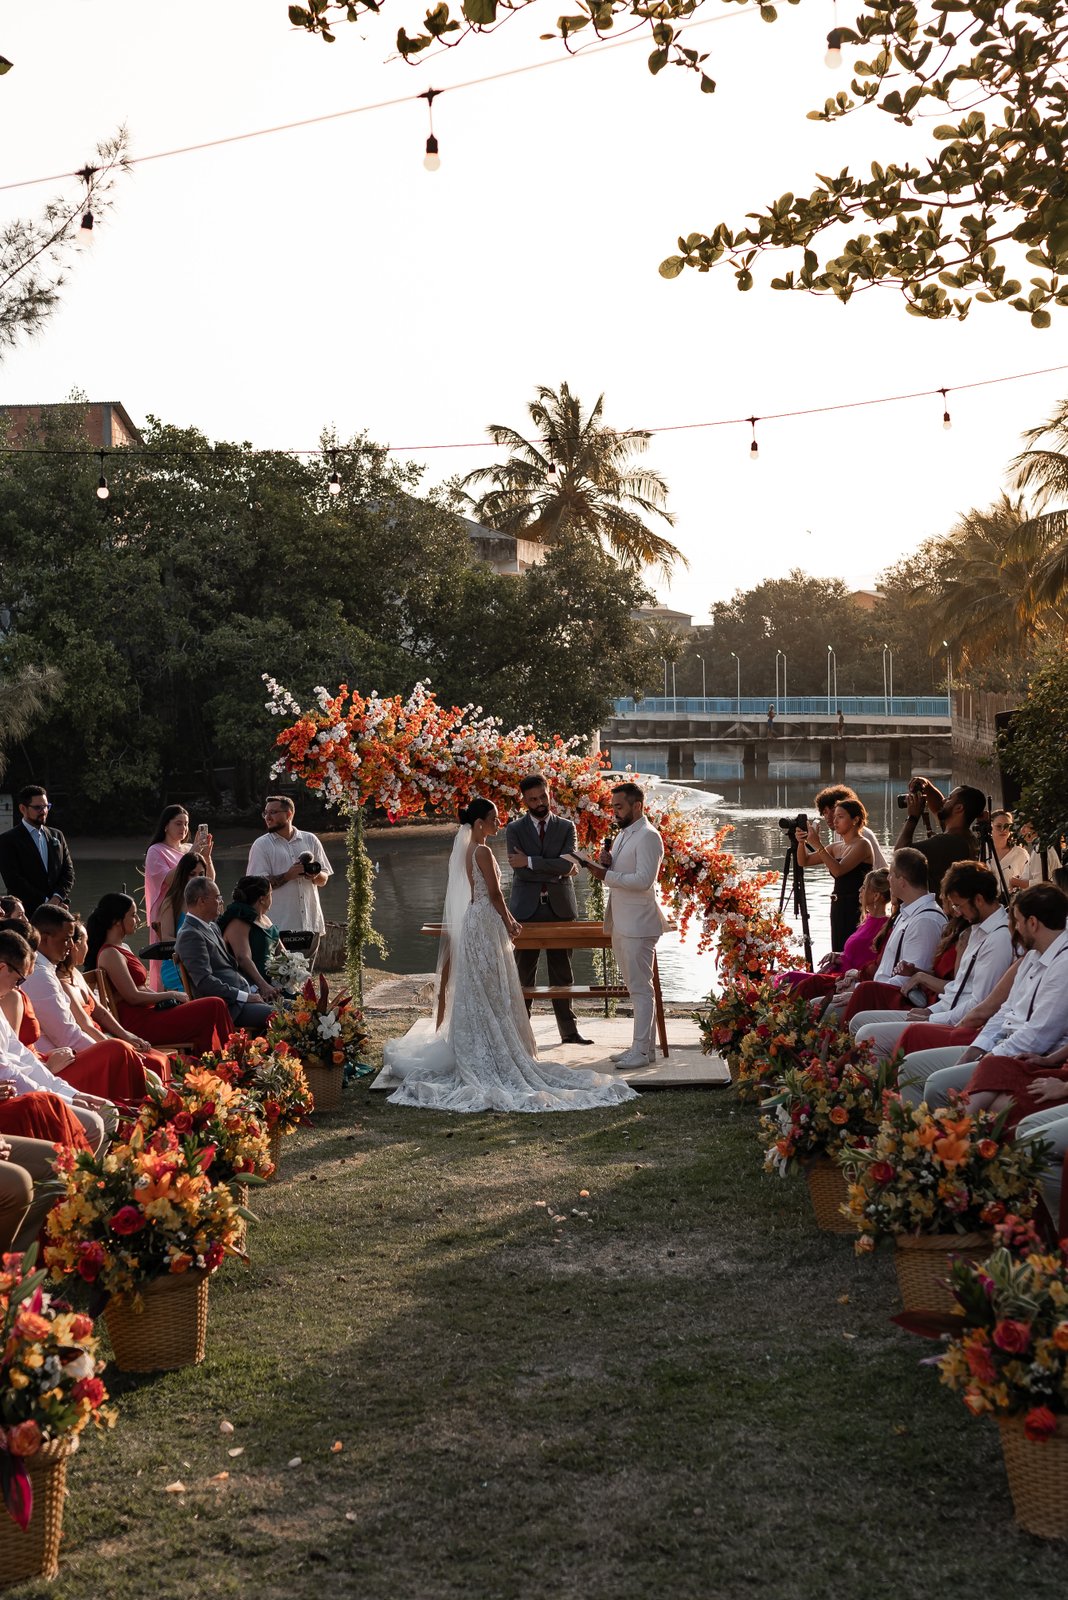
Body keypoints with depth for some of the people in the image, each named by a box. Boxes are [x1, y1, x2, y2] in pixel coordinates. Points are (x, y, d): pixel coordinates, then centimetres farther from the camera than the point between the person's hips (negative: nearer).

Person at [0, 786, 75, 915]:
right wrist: (45, 902, -12)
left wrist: (57, 898, -7)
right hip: (26, 913, -4)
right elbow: (13, 880, -8)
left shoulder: (56, 835, 16)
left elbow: (68, 871, 11)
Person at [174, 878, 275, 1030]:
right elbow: (204, 981, -21)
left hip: (244, 992, 10)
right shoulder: (190, 935, -13)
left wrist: (252, 989, 11)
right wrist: (245, 996, -20)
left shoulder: (212, 926, 18)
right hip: (228, 1006, -10)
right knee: (276, 1016, -25)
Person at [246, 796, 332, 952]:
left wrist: (315, 875, -9)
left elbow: (323, 880, 14)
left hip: (311, 922, 3)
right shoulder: (261, 845, 3)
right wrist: (288, 876, -17)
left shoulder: (310, 840, 12)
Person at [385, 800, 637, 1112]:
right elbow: (494, 892, -15)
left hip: (472, 920, 9)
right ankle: (495, 1056, 1)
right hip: (485, 923, -9)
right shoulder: (482, 851, -17)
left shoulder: (466, 850, 12)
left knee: (476, 992, 13)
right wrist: (508, 923, -3)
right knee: (491, 991, -3)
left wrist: (507, 918, 19)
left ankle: (475, 1053, 20)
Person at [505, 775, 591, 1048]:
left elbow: (567, 864, -11)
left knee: (562, 974, 7)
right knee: (523, 975, 3)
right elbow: (520, 871, -9)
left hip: (560, 908, 1)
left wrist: (530, 861, -15)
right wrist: (556, 871, -9)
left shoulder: (566, 828, 6)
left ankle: (569, 1030, 12)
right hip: (526, 910, -1)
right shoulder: (514, 829, 3)